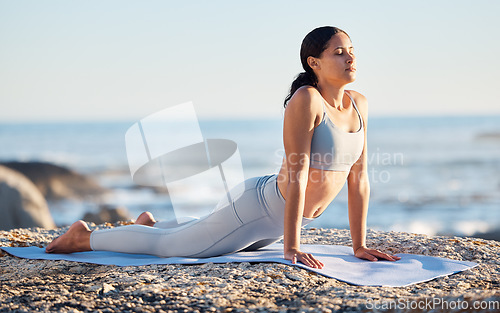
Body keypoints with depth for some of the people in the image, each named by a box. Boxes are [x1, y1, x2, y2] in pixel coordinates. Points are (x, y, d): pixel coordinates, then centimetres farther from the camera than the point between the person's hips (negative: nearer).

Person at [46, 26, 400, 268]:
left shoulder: (359, 104, -1)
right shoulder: (306, 100, -24)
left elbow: (359, 176, 2)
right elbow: (296, 174, -28)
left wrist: (360, 245, 1)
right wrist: (291, 246, -29)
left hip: (277, 221, 8)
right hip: (256, 206, -8)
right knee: (168, 245, 4)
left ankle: (152, 224, 53)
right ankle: (84, 236, 21)